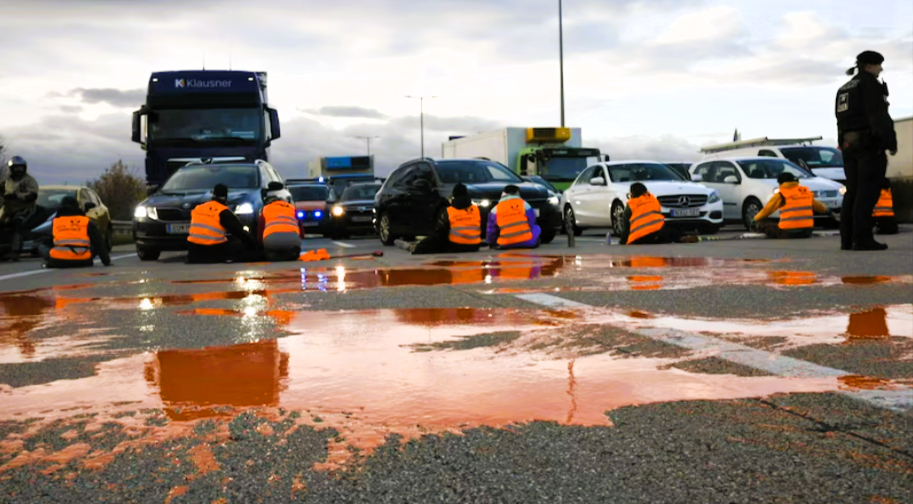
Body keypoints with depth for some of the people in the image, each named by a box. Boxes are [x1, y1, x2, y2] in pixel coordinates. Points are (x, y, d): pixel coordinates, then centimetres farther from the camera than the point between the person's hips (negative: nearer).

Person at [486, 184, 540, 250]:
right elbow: (531, 224, 12)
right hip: (526, 242, -2)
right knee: (536, 229, 24)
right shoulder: (524, 205, 2)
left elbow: (491, 231, 8)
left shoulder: (495, 210, 3)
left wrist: (492, 244, 24)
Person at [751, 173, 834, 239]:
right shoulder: (806, 192, 15)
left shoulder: (780, 195, 0)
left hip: (788, 232, -3)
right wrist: (828, 211, 47)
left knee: (762, 223, 11)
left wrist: (755, 220, 21)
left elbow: (766, 211, 7)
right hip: (806, 232, 3)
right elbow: (817, 205, 29)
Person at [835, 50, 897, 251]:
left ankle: (847, 238, 4)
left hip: (849, 144, 8)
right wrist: (891, 142, -12)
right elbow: (879, 116, -15)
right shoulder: (870, 84, -6)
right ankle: (862, 238, -16)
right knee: (867, 192, -11)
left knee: (853, 192, 7)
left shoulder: (843, 89, 20)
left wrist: (845, 145, 15)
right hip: (870, 144, -8)